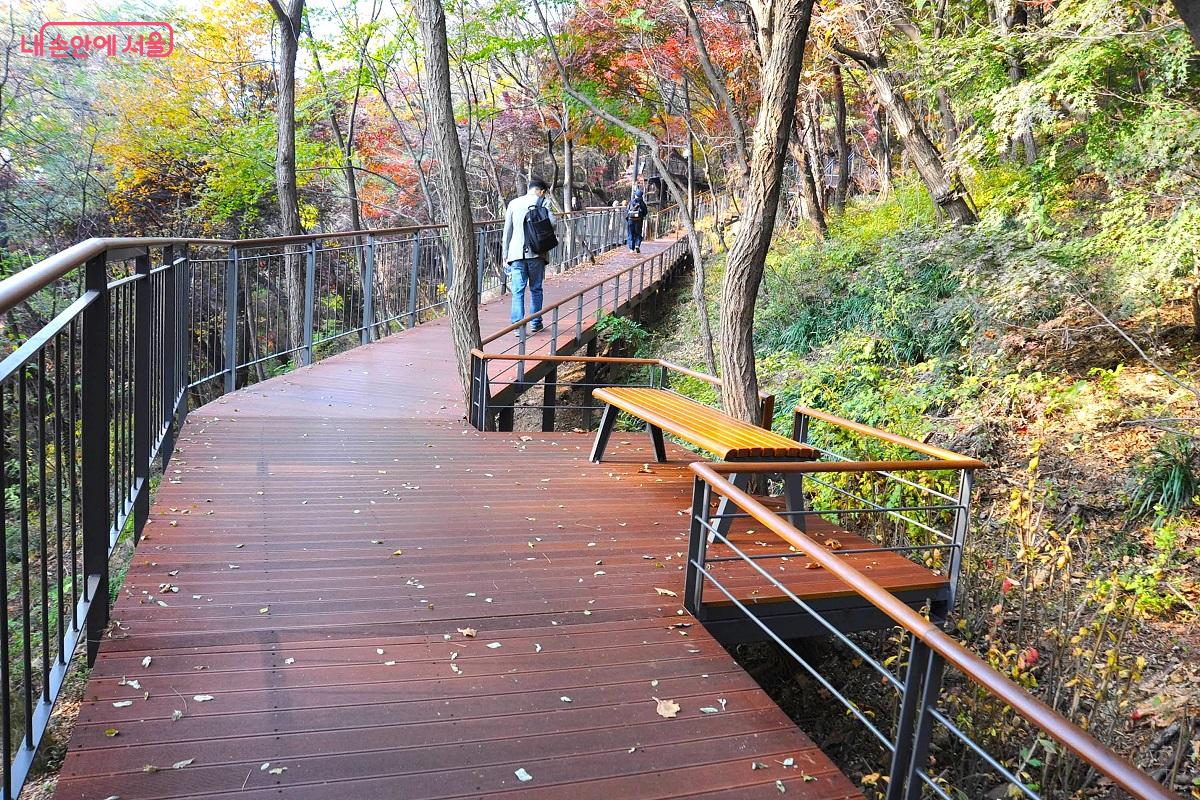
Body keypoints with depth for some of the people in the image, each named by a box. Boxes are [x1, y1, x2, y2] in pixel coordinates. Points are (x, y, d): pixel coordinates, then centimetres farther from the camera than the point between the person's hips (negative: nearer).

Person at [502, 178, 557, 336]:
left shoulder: (513, 203, 9)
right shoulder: (542, 201, -1)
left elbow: (507, 230, 11)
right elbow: (553, 222, -14)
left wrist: (505, 254, 16)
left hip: (516, 253, 2)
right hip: (536, 252, -2)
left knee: (518, 291, 0)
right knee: (536, 289, 13)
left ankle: (518, 325, -7)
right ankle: (535, 323, 19)